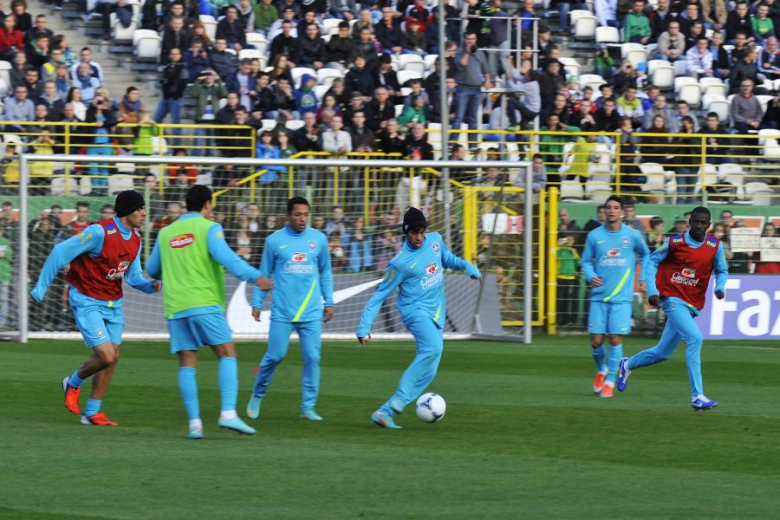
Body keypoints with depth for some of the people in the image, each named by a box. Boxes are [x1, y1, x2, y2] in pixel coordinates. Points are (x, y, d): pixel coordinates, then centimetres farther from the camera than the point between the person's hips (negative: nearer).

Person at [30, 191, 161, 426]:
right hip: (88, 303, -8)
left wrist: (150, 285, -12)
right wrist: (41, 288, -15)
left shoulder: (135, 239, 2)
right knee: (106, 356, -15)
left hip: (113, 304, 8)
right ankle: (73, 383, 16)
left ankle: (91, 413, 19)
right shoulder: (100, 232, -23)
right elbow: (61, 253, -19)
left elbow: (133, 276, 11)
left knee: (112, 357, 6)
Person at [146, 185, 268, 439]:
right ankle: (228, 414, -18)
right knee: (227, 354, -3)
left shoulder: (166, 233, 16)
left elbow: (152, 270, 26)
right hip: (204, 303, -5)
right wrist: (254, 276, -23)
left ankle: (194, 422, -4)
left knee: (187, 365, 4)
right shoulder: (208, 228, 0)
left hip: (175, 307, 5)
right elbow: (224, 256, -17)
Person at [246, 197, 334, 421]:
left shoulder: (319, 239, 6)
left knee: (312, 358, -5)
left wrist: (329, 302, 10)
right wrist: (257, 303, 5)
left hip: (311, 312, 2)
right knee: (275, 356, -3)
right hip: (282, 312, -2)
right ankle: (257, 397, 19)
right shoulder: (275, 241, 1)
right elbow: (264, 274, 8)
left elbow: (326, 272, 15)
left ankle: (308, 407, 3)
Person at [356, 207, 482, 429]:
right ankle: (399, 400, -32)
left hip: (436, 315, 7)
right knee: (432, 348, -33)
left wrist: (466, 265, 6)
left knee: (427, 370, -3)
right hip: (416, 311, -7)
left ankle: (384, 412, -2)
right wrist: (364, 328, -12)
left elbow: (447, 259, 27)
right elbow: (379, 296, -7)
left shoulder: (435, 240, 6)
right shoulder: (401, 262, -12)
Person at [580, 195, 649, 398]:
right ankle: (601, 370, 28)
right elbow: (586, 261, 9)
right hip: (599, 296, 1)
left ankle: (610, 381, 5)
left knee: (615, 339, -9)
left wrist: (642, 278, 11)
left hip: (621, 297, -1)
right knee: (596, 340, -3)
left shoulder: (633, 236, 1)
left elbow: (645, 255, 19)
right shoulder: (594, 236, 1)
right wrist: (591, 276, -11)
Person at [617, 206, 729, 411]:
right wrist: (652, 290, -5)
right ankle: (697, 396, -25)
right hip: (672, 299, -5)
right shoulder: (674, 242, -6)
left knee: (662, 353, 12)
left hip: (692, 305, 5)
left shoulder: (715, 246, 1)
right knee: (694, 338, -25)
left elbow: (722, 271, 14)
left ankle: (628, 365, 41)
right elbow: (653, 261, 5)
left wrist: (720, 287, -8)